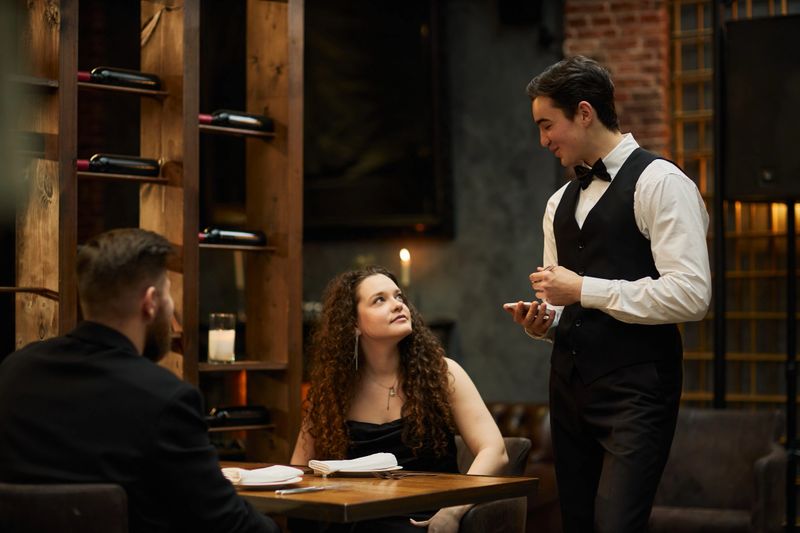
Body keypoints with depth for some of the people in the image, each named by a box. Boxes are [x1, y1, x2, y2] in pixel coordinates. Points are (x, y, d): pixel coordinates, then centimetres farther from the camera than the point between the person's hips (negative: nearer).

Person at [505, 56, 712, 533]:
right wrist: (544, 321, 1)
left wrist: (585, 289, -15)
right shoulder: (560, 203, 17)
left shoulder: (660, 183, -7)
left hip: (636, 390, -8)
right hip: (570, 385, 8)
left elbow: (691, 295, -18)